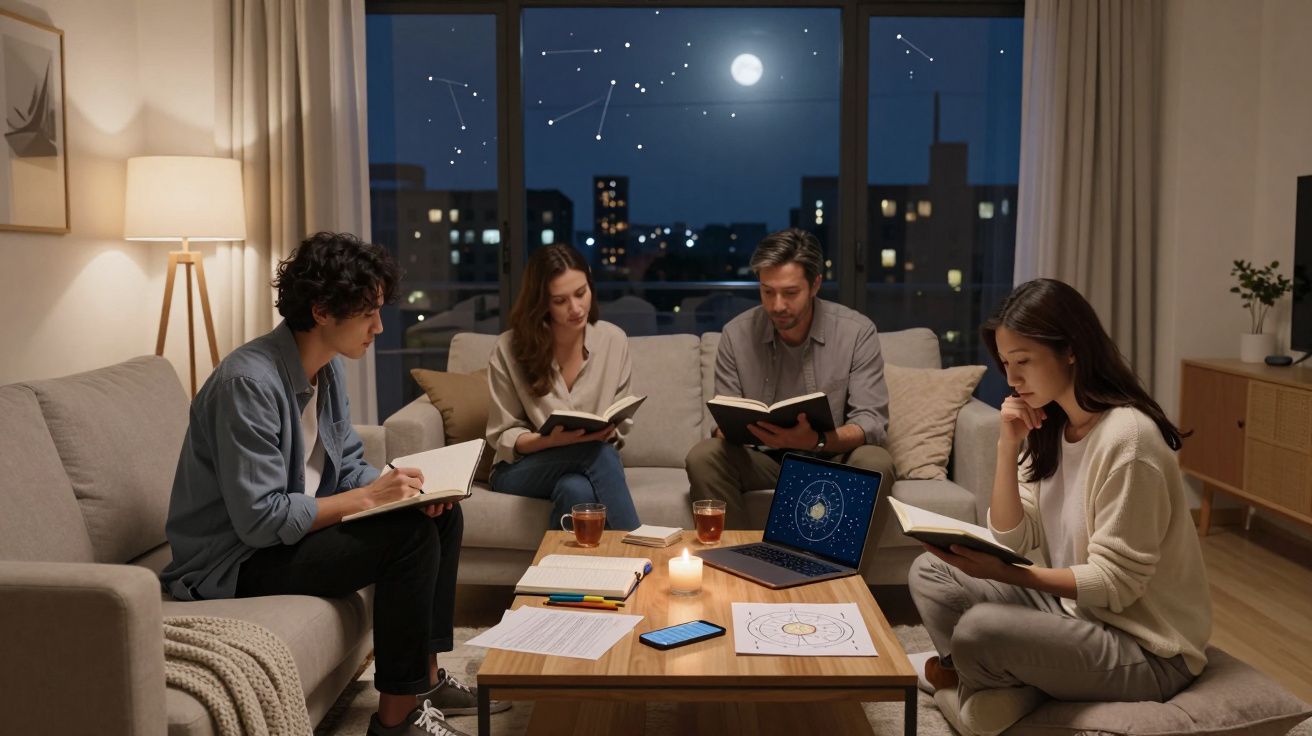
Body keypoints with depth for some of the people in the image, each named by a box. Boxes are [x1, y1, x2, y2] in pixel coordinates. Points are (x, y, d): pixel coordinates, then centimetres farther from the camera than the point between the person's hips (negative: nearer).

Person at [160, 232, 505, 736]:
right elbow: (259, 519, -28)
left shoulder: (329, 366, 1)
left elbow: (348, 466, 9)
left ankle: (426, 677, 13)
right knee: (410, 535, -23)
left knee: (442, 517, 4)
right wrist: (368, 497, -24)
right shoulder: (250, 382, -26)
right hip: (235, 561, -9)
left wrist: (400, 488, -11)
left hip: (294, 526, 9)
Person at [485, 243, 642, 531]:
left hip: (589, 464, 2)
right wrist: (552, 440, -24)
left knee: (577, 490, -38)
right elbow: (503, 437, -5)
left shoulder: (613, 339, -2)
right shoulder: (510, 348, -9)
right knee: (597, 452, -34)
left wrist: (608, 432, -18)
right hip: (520, 470, -1)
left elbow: (621, 425, 7)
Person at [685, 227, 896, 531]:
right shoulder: (736, 334, -4)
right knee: (703, 457, -25)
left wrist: (816, 440, -35)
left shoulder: (858, 332, -10)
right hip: (763, 460, 2)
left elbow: (872, 424, -15)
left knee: (875, 463, -32)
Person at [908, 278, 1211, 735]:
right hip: (1072, 604, 8)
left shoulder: (1125, 437, -23)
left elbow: (1115, 583, -23)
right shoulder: (1049, 427, 3)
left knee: (979, 630, -29)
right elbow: (1012, 541, 0)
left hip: (1144, 648, -8)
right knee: (930, 574, -1)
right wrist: (1008, 446, -10)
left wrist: (1005, 575, -33)